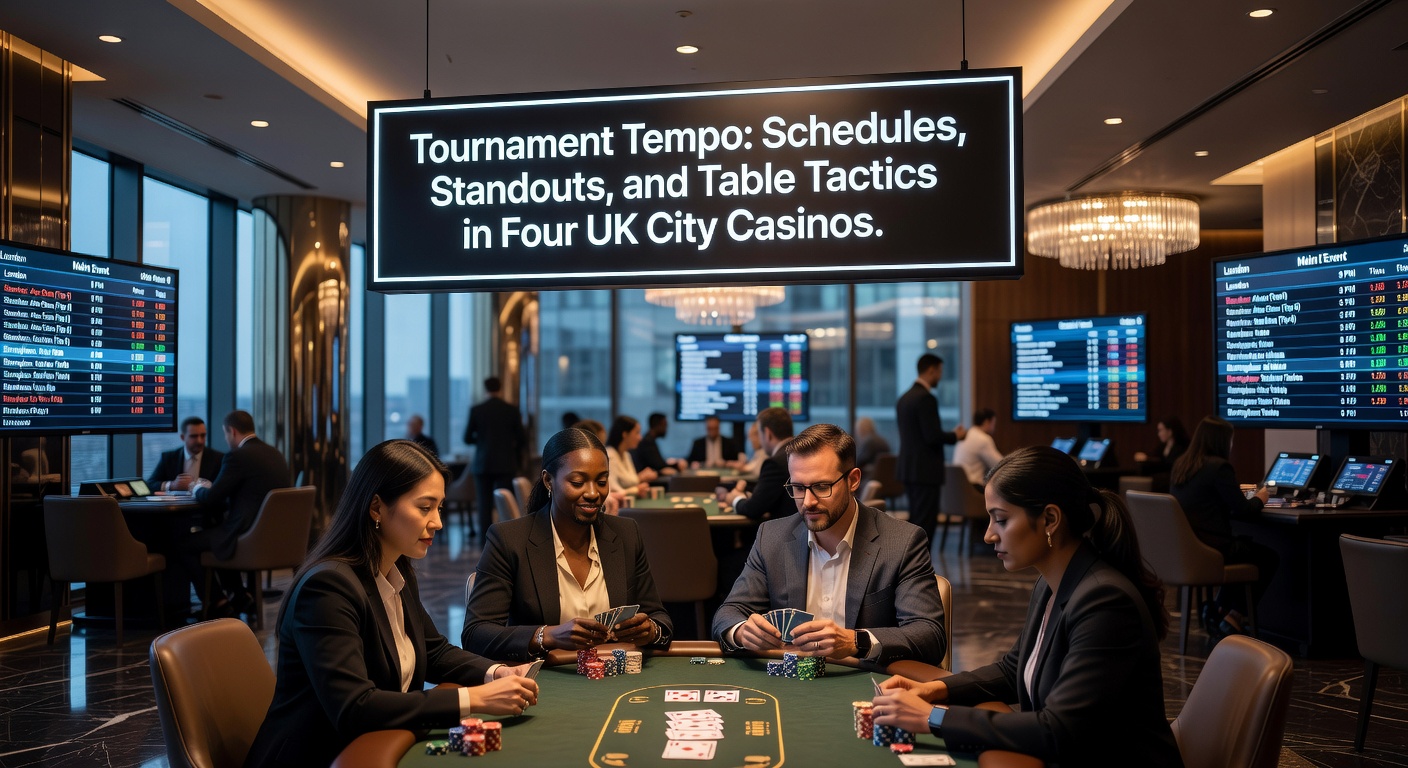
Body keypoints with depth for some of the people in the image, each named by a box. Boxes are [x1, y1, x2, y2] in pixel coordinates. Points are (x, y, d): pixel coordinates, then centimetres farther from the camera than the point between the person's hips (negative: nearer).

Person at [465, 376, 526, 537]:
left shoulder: (476, 410, -3)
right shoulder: (512, 410, -4)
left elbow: (467, 438, 2)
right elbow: (521, 439, -3)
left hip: (483, 464, 1)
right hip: (505, 463, -1)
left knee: (485, 504, 5)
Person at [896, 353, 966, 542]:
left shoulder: (904, 397, 12)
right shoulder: (926, 398, -17)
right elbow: (933, 437, -22)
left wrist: (950, 435, 17)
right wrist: (956, 436, -3)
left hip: (909, 468, 9)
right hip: (925, 470, -9)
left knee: (916, 522, 16)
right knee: (924, 523, -4)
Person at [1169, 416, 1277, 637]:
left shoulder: (1180, 465, 10)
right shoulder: (1219, 466, -14)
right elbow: (1242, 510, -10)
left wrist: (1244, 495, 27)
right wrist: (1259, 499, 12)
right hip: (1208, 550, -8)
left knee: (1244, 543, 33)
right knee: (1269, 557, 17)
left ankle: (1218, 610, 27)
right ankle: (1234, 618, 16)